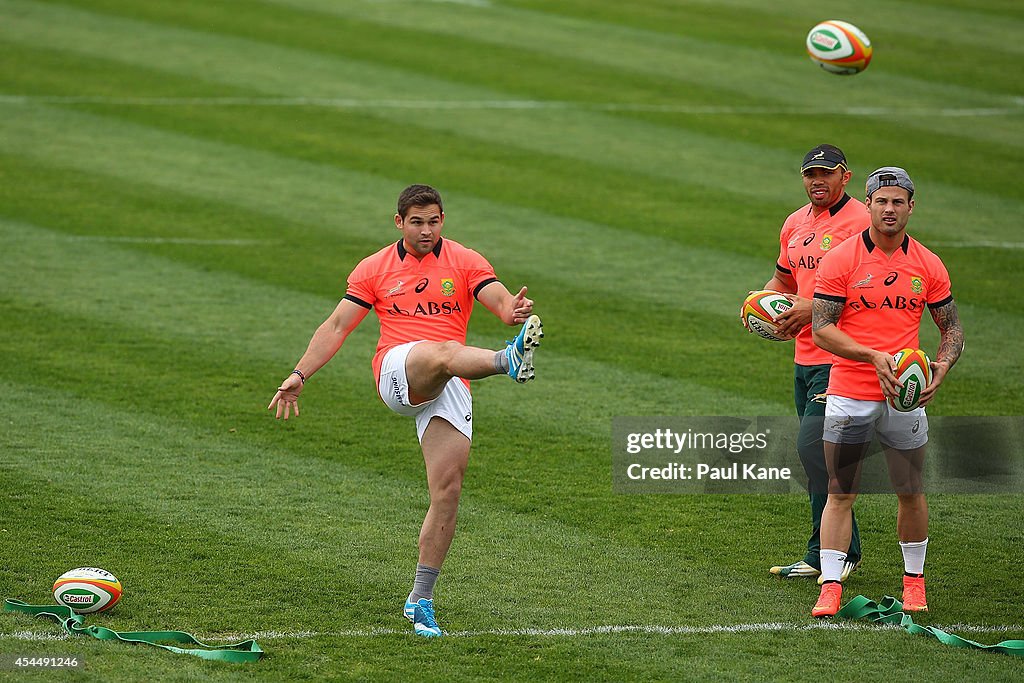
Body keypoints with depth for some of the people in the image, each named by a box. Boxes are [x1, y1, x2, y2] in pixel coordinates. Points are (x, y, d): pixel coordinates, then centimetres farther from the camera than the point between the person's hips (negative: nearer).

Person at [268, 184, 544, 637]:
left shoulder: (465, 262, 11)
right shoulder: (375, 269, 12)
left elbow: (501, 302, -4)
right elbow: (337, 326, 11)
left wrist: (515, 310, -30)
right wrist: (299, 374, 0)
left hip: (449, 391, 2)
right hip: (396, 372, -2)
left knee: (447, 491, -8)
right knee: (443, 353, -37)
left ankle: (420, 601, 1)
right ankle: (509, 360, -71)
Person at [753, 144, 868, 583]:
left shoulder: (858, 222, -10)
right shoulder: (795, 224, 16)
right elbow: (782, 278, 31)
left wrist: (815, 308, -19)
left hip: (841, 359, -8)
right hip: (805, 357, 8)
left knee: (812, 445, -16)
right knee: (818, 452, 10)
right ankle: (821, 558, 15)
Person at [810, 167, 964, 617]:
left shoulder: (928, 266, 4)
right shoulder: (840, 260, -4)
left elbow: (952, 328, 12)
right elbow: (822, 327, -8)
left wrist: (942, 366, -9)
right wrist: (874, 356, -20)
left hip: (904, 397, 2)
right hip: (849, 397, -2)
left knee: (911, 492, 9)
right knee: (840, 493, -1)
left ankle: (914, 581, 25)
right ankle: (830, 588, 1)